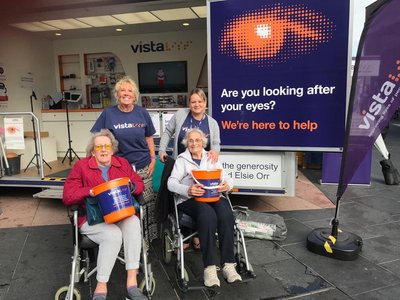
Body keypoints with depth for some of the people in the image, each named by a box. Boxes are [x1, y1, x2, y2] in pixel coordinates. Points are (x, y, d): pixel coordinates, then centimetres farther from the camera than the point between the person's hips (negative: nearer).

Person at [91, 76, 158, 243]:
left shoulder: (142, 113, 3)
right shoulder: (108, 113, -2)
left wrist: (153, 159, 5)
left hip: (142, 167, 2)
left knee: (146, 204, 7)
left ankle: (147, 238, 24)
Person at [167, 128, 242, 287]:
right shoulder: (182, 159, 14)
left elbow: (226, 177, 11)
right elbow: (171, 183, -2)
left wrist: (227, 184, -16)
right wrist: (188, 190, -24)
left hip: (213, 196, 3)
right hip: (189, 199, -2)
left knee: (226, 214, -31)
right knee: (208, 214, -35)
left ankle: (228, 265, -28)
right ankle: (210, 267, -32)